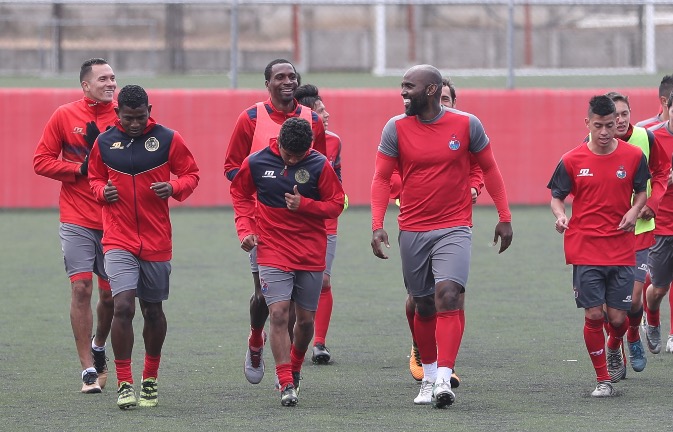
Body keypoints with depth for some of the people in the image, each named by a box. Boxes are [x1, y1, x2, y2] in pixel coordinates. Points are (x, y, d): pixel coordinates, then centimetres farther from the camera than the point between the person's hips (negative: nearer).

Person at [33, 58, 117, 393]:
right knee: (81, 288, -8)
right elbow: (42, 161, 2)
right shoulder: (64, 116, 0)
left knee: (111, 293, 6)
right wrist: (79, 169, -11)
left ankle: (98, 346, 35)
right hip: (76, 222, -1)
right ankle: (89, 370, -3)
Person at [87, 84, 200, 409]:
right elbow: (94, 178, 17)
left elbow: (191, 174, 5)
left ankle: (150, 380, 29)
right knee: (123, 306, -16)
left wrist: (174, 187, -16)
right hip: (118, 240, -1)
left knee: (153, 310, 12)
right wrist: (102, 191, -6)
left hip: (157, 241, 1)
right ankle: (124, 384, -9)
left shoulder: (168, 139, -1)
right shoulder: (104, 142, 3)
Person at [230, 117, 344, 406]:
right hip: (272, 251, -1)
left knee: (305, 319, 8)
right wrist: (245, 229, 0)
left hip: (311, 254, 1)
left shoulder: (319, 165, -6)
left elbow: (336, 204, -1)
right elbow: (240, 195, 12)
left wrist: (304, 204, -16)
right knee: (279, 314, -15)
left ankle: (294, 370, 34)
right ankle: (286, 384, -13)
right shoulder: (256, 163, -4)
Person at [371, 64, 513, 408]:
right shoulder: (396, 128, 0)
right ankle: (428, 376, 28)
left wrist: (505, 217, 7)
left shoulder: (466, 125, -2)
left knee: (448, 297, -19)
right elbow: (382, 178, 1)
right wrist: (377, 225, -10)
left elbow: (489, 169, 8)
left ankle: (444, 380, -23)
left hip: (454, 229, -2)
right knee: (424, 306, 10)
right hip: (412, 230, 2)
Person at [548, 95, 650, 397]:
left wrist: (635, 209, -7)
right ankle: (603, 379, 8)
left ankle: (614, 350, 37)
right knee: (593, 315, -6)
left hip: (621, 248, 1)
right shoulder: (572, 161, -2)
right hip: (585, 250, -1)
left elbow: (642, 190, 14)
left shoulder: (633, 156, 1)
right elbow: (557, 197, 6)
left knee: (618, 317, 1)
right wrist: (560, 215, -15)